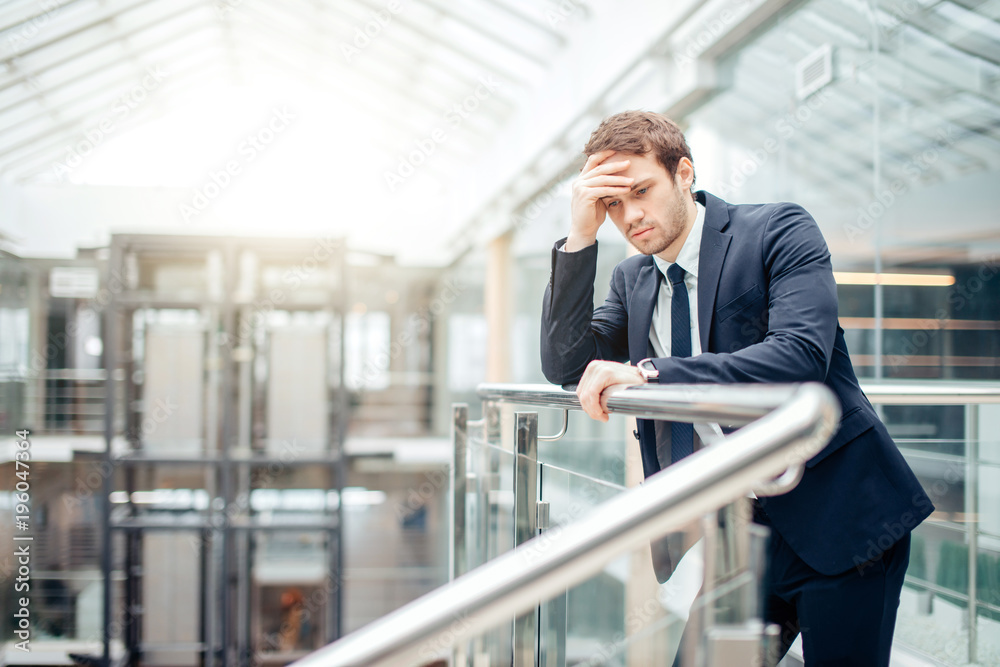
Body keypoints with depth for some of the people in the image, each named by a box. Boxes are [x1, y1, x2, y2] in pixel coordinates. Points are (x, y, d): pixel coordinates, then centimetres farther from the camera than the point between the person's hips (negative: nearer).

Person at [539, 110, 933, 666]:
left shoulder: (779, 230, -9)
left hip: (838, 517, -5)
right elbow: (565, 365, -1)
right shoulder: (633, 280, 9)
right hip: (741, 534, 5)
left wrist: (646, 373, -29)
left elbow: (800, 355, -24)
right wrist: (580, 238, -10)